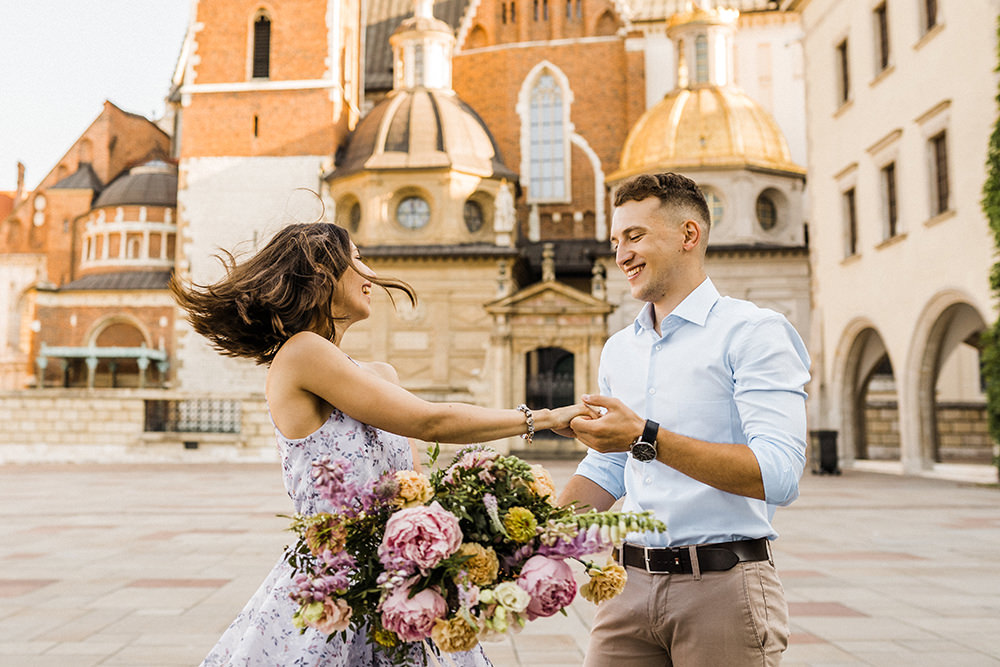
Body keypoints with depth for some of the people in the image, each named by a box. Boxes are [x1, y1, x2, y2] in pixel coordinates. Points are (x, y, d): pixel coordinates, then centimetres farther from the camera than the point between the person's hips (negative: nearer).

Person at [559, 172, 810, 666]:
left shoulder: (752, 332, -8)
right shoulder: (618, 349, 14)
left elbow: (778, 474, -20)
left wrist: (646, 437, -25)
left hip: (722, 587, -5)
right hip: (631, 585, 6)